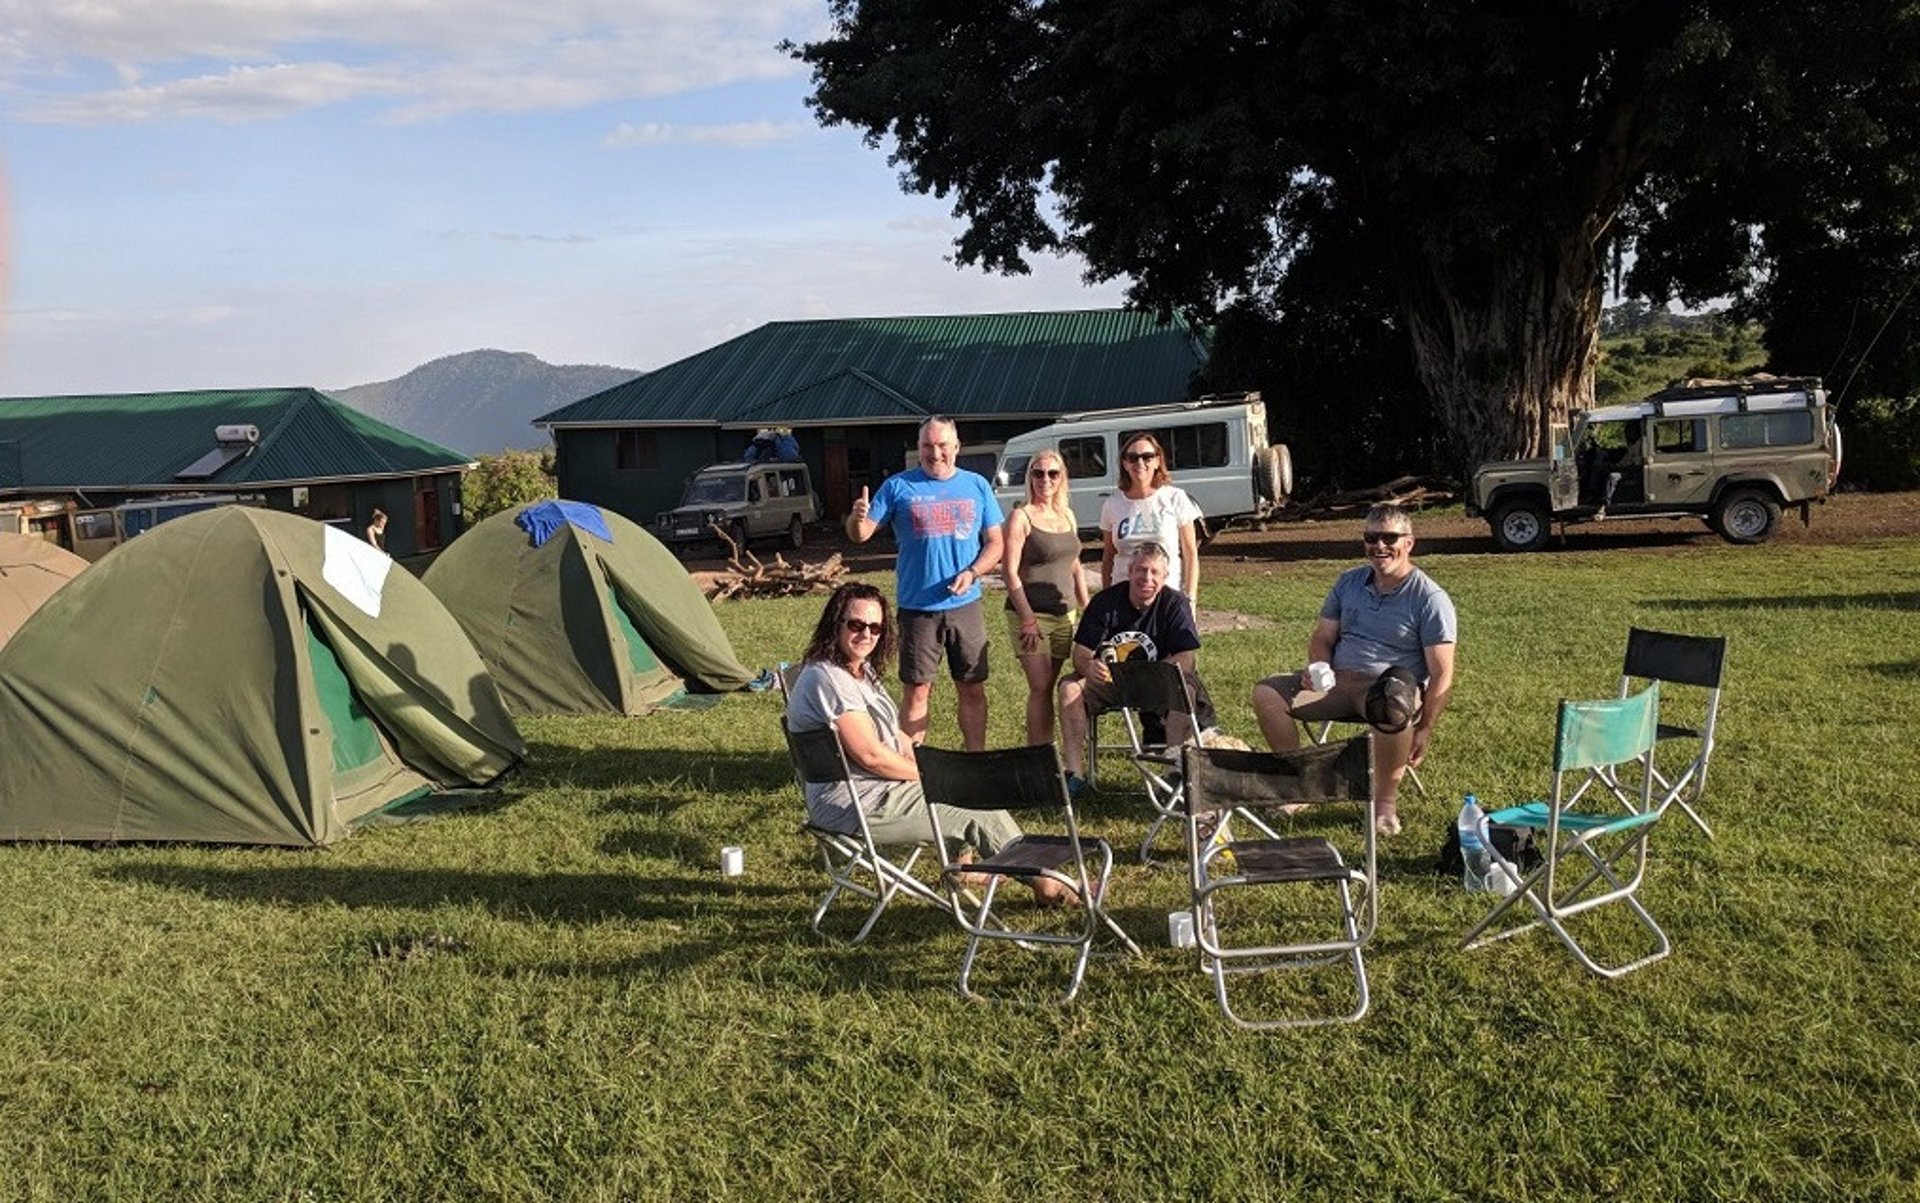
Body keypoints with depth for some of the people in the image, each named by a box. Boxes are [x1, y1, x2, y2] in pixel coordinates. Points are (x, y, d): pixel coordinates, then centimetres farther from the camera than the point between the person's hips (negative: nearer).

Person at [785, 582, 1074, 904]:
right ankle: (1044, 883, 11)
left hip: (876, 789, 11)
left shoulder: (862, 669, 9)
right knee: (986, 814, -6)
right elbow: (870, 755, -25)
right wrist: (927, 774, -11)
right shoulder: (827, 678, -23)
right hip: (857, 808, -11)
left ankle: (959, 864, 27)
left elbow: (890, 733, 18)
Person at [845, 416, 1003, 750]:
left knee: (973, 689, 9)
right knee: (917, 691, 2)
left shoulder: (977, 485, 7)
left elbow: (995, 542, 8)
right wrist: (857, 518, -28)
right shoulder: (898, 486, 1)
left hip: (966, 606, 2)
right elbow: (860, 535, -4)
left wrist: (973, 572, -11)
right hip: (917, 608, -2)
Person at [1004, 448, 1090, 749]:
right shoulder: (1021, 517, -6)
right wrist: (1028, 619, -16)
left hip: (1065, 613, 6)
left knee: (1049, 686, 8)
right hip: (1031, 614, -5)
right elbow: (1011, 573, -10)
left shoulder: (1067, 515, 13)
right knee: (1040, 688, -8)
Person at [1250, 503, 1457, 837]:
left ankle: (1386, 801, -20)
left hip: (1391, 685, -5)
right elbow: (1321, 638, 17)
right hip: (1338, 680, 5)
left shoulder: (1430, 599, -5)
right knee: (1266, 694, -13)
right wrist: (1320, 669, -6)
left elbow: (1442, 675, -9)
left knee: (1395, 707, -41)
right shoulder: (1349, 582, 12)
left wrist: (1424, 729, -17)